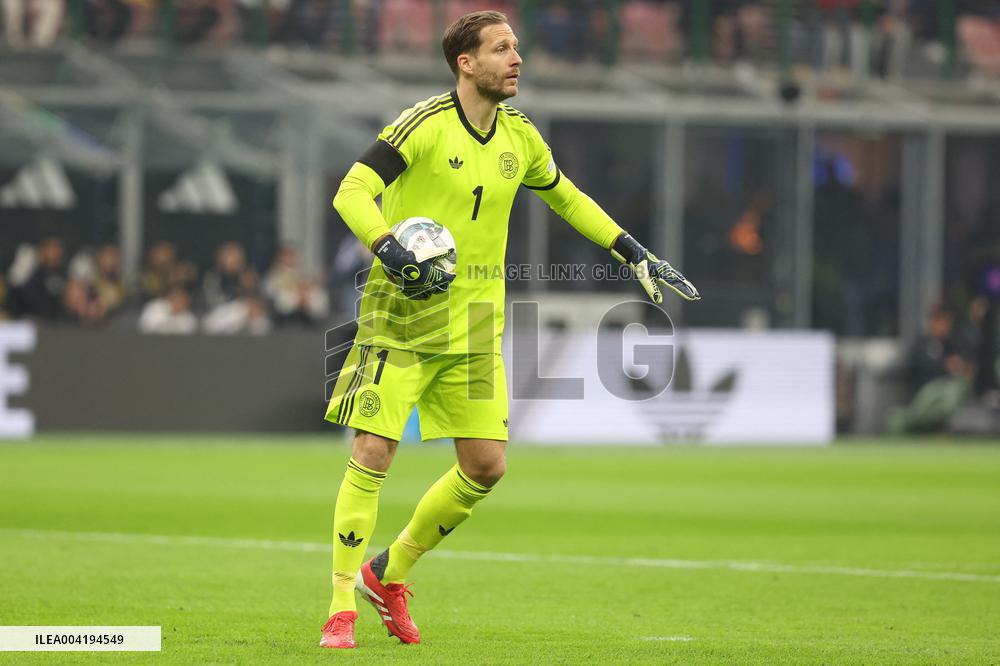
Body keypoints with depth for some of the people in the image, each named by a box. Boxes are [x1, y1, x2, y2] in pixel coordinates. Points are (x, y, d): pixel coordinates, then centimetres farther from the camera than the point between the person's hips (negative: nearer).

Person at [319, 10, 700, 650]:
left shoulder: (519, 135, 7)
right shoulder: (424, 124, -13)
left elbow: (566, 196, 24)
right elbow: (352, 192, -20)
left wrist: (638, 255, 21)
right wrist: (393, 253, -35)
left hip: (477, 321, 6)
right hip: (404, 311, -6)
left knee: (486, 465, 1)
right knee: (373, 455, -11)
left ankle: (390, 574, 21)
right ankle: (342, 608, 0)